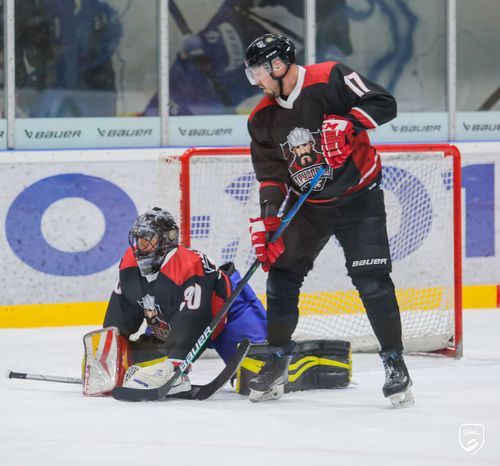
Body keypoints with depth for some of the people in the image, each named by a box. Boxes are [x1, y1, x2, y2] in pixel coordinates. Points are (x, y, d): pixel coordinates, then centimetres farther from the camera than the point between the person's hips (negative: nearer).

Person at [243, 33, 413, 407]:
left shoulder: (330, 79, -17)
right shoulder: (263, 118, 0)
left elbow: (384, 104, -22)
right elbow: (270, 173, 2)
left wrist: (344, 124, -36)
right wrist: (266, 220, -10)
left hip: (359, 197, -6)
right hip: (307, 205, 6)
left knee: (372, 282, -12)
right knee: (282, 275, 2)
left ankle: (395, 362, -3)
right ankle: (278, 360, 16)